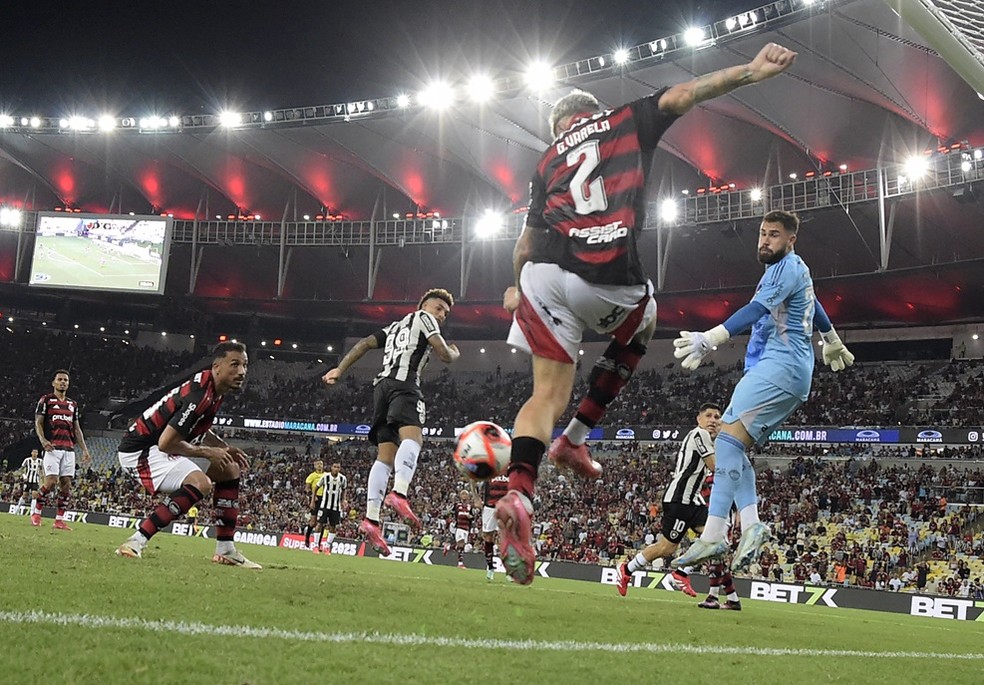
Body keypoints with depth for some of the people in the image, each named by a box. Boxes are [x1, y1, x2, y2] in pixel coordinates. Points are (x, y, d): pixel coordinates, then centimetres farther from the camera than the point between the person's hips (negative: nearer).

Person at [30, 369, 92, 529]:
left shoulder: (73, 404, 19)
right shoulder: (46, 400, 4)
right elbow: (38, 423, -1)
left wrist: (85, 450, 13)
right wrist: (43, 440, -19)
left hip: (69, 449, 5)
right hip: (52, 448, -5)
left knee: (66, 484, -2)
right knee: (51, 481, -15)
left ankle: (59, 520, 2)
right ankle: (36, 510, 5)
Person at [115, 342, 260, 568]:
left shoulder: (214, 390, 5)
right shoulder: (200, 396, -26)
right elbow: (165, 443, -27)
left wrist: (225, 448, 7)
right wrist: (208, 452, -15)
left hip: (159, 448, 11)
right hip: (140, 450, -11)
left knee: (230, 469, 12)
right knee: (201, 483, -31)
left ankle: (225, 550, 12)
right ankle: (136, 541, -28)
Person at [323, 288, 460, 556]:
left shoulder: (394, 327, 37)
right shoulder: (424, 318, 15)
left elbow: (365, 343, 26)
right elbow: (445, 355, 6)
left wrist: (340, 369, 21)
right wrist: (455, 352, 28)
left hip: (382, 385, 8)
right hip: (404, 383, -8)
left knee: (385, 456, 1)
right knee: (412, 436, -29)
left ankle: (371, 519, -10)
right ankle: (398, 494, -55)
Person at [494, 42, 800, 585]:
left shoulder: (547, 161, 26)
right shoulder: (628, 122, 20)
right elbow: (683, 94, 5)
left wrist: (515, 287, 41)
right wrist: (751, 72, 2)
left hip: (545, 274, 3)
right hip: (611, 282, -2)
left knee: (549, 394, 4)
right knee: (640, 327, 32)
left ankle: (518, 494, -22)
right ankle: (575, 438, 24)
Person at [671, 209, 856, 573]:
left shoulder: (788, 267, -6)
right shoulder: (795, 270, 26)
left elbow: (757, 310, -23)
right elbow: (816, 309, 44)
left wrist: (710, 339, -37)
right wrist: (833, 344, 63)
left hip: (779, 365, -11)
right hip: (794, 374, 11)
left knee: (728, 439, -22)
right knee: (731, 447, 4)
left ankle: (714, 534, -31)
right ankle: (750, 525, -9)